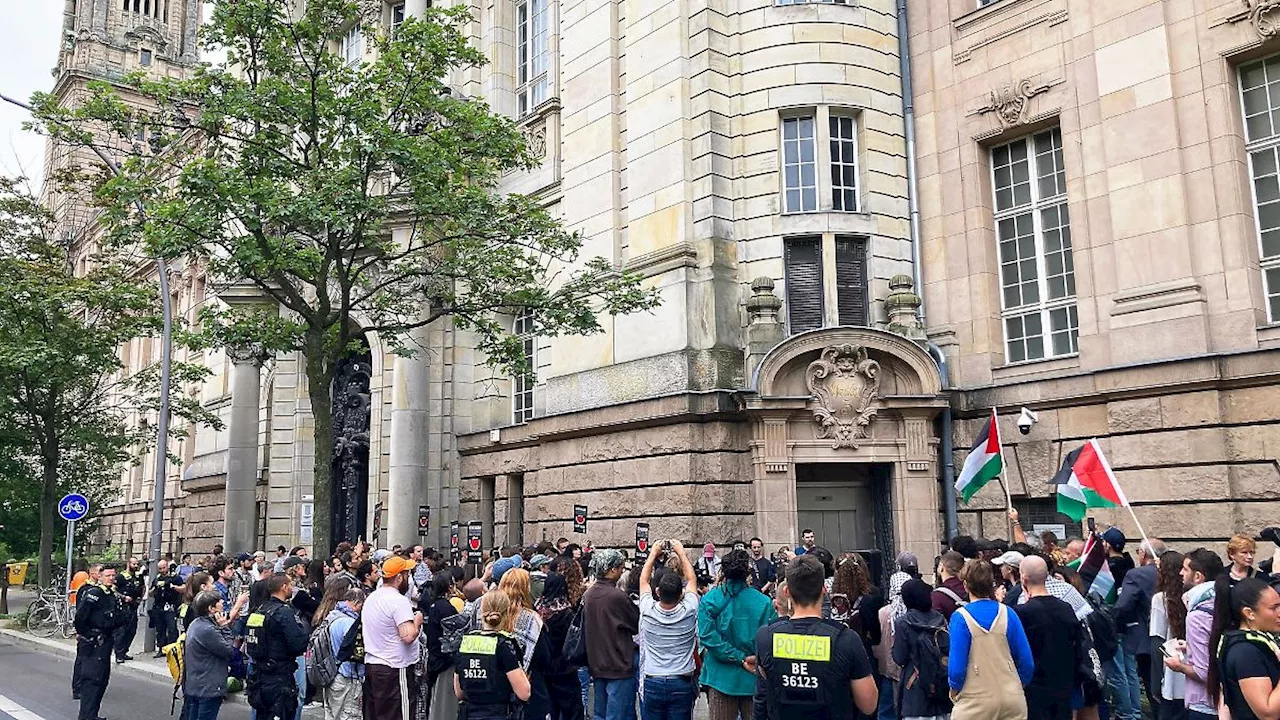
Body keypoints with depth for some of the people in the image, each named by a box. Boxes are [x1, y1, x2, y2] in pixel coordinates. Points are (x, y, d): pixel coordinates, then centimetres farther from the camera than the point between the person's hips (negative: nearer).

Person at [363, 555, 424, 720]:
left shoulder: (371, 598, 12)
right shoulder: (399, 601, -16)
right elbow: (408, 636, -24)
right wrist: (417, 621, -5)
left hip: (370, 664, 9)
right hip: (394, 670, -9)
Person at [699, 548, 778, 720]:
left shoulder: (708, 600, -7)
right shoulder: (764, 602, -8)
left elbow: (708, 636, -15)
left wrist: (741, 658, -13)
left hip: (721, 678, 0)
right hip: (755, 680, 0)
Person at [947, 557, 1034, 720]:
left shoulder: (961, 617, -9)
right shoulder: (1008, 613, 0)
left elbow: (957, 667, -11)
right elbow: (1027, 663, 2)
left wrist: (954, 690, 8)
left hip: (976, 703, -3)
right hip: (1013, 700, 3)